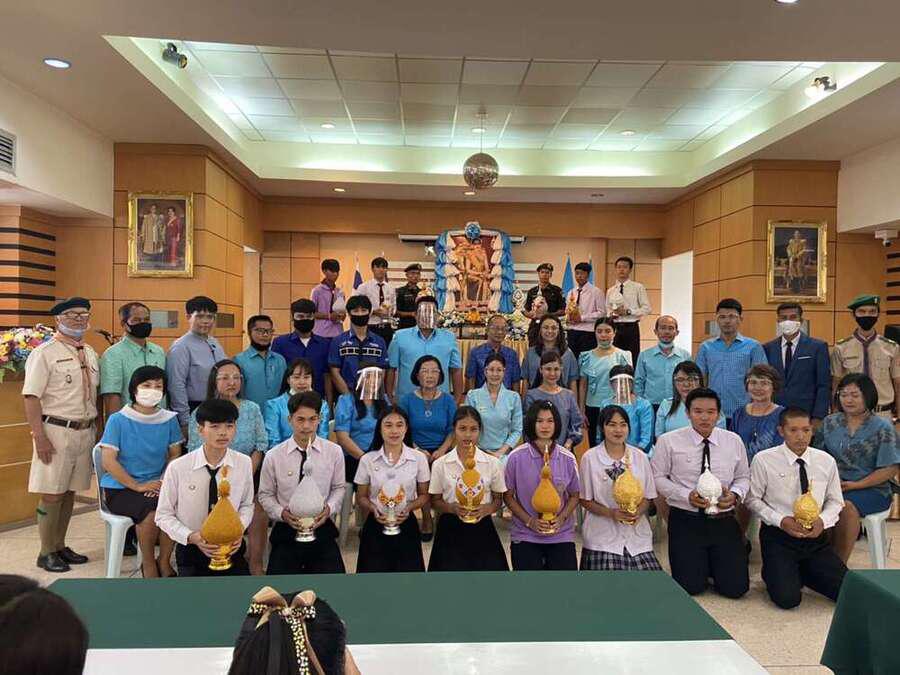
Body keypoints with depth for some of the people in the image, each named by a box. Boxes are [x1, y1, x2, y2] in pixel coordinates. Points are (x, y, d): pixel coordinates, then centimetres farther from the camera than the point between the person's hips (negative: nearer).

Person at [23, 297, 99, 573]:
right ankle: (46, 552, 15)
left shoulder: (90, 353, 13)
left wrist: (96, 429, 13)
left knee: (70, 491, 14)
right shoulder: (45, 353, -8)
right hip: (56, 431, -6)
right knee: (52, 494, 1)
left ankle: (60, 545, 27)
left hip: (85, 431, 6)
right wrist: (39, 437, -17)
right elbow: (31, 397, -12)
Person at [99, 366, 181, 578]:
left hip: (157, 485, 3)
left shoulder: (169, 420, 4)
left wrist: (164, 481, -8)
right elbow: (108, 461, -10)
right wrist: (138, 486, -15)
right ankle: (148, 564, -3)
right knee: (152, 511, -31)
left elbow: (175, 455, 10)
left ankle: (164, 561, -2)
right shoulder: (118, 420, -7)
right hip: (119, 488, -3)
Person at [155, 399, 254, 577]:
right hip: (191, 551, -1)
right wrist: (191, 537, -18)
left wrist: (239, 530, -12)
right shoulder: (177, 468, -13)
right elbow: (163, 515, -3)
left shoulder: (244, 463, -8)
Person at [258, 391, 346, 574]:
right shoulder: (273, 456, -6)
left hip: (322, 529, 1)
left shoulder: (334, 452, -4)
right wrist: (281, 513, -13)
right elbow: (265, 495, 5)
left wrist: (329, 508, -11)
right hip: (286, 532, 0)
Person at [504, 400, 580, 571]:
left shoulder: (567, 459, -1)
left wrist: (561, 518, -9)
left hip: (562, 535, 2)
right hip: (525, 536, -1)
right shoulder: (516, 457, -7)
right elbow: (508, 496, -1)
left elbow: (574, 496, 7)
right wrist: (530, 521, -12)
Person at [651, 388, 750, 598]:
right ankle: (698, 561, 26)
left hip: (724, 521, 2)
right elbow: (657, 477, -1)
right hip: (686, 521, -2)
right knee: (690, 587, -8)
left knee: (736, 587, -4)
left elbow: (743, 477, 15)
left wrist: (735, 495, -8)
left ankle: (713, 562, 28)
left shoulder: (734, 441, 5)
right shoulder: (669, 441, -4)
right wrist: (687, 496, -15)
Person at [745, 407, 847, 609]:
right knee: (788, 598, -17)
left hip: (816, 536, 4)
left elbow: (835, 501, 11)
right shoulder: (763, 460, -9)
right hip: (778, 535, -4)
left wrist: (823, 521, -9)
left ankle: (802, 572, 18)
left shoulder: (826, 461, 1)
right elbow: (753, 500, -2)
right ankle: (773, 571, 15)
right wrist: (781, 521, -16)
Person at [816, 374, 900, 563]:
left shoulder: (883, 428, -1)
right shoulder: (830, 422, 12)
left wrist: (856, 485, -12)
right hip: (834, 484, 3)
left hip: (871, 489, -3)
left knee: (846, 507, -35)